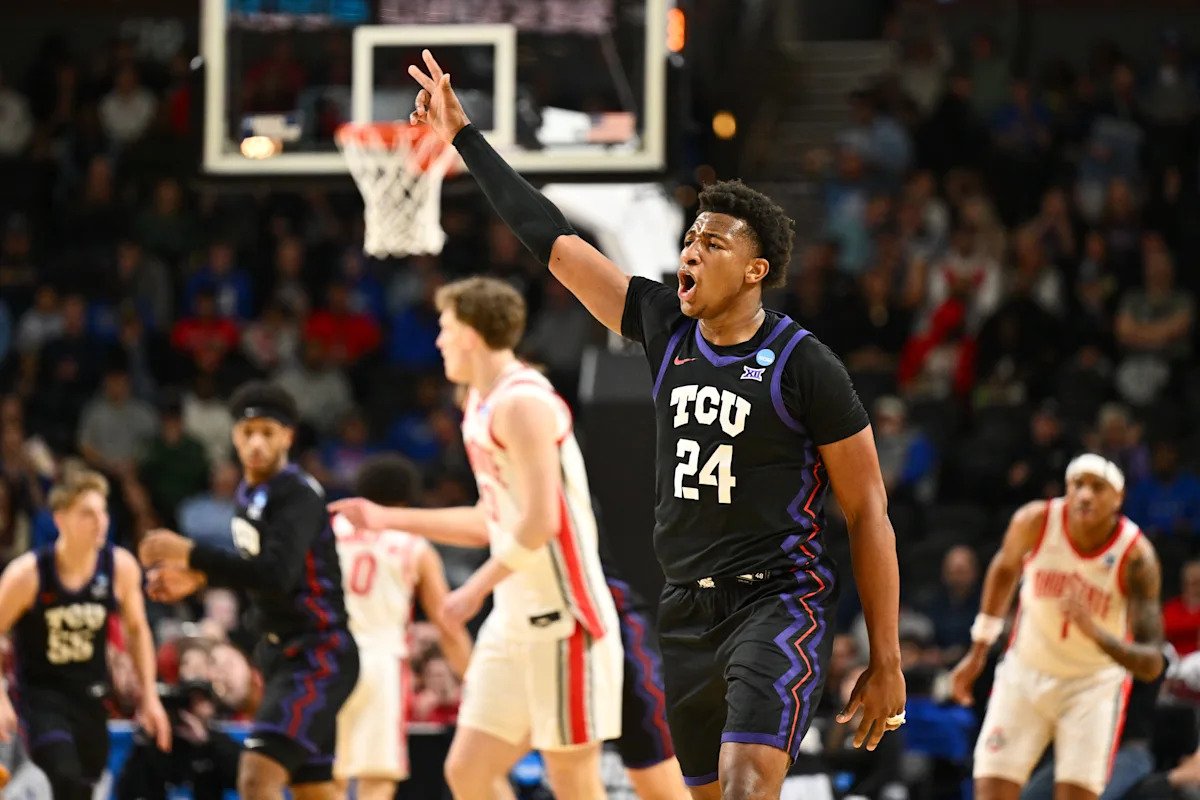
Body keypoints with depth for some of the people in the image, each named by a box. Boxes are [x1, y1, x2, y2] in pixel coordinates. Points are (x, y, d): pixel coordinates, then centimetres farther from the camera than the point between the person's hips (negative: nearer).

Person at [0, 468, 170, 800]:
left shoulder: (121, 567, -8)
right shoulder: (29, 573, -19)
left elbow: (137, 629, 8)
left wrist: (149, 697, 6)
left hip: (90, 696, 5)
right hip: (40, 694, -5)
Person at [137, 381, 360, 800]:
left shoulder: (298, 495, -17)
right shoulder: (249, 494, 11)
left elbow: (277, 576, -31)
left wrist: (190, 553, -32)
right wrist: (201, 578, 11)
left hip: (318, 656, -10)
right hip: (282, 653, 10)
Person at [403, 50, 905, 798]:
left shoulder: (805, 366, -10)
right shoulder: (666, 329, 5)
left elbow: (869, 514, -7)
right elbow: (556, 242, 10)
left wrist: (887, 662, -10)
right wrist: (464, 136, 10)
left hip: (779, 604, -6)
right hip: (686, 610, 7)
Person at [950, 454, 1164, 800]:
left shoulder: (1136, 557, -23)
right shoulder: (1036, 521, -17)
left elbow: (1151, 664, -28)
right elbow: (1005, 568, 9)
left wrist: (1096, 632, -47)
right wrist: (978, 651, 13)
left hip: (1094, 683, -2)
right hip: (1026, 675, 2)